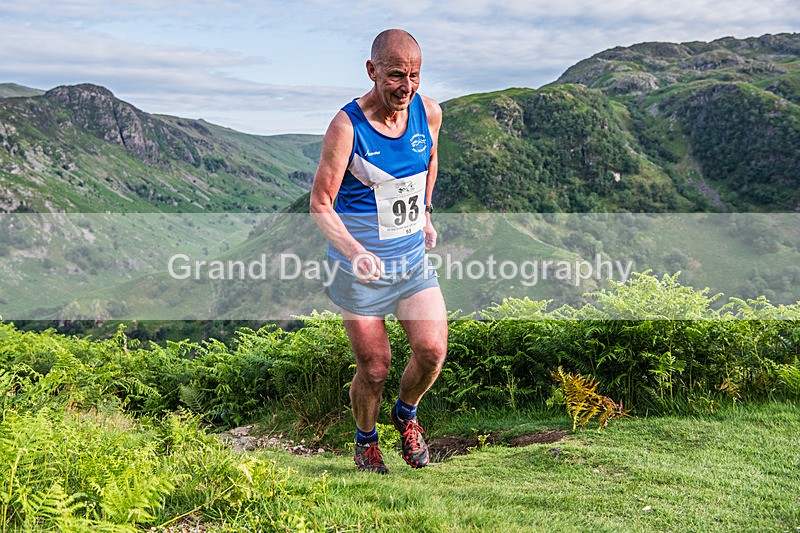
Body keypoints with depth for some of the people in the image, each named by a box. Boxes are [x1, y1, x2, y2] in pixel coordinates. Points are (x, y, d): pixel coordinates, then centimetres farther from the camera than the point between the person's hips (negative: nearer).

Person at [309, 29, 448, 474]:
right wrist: (354, 252, -30)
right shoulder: (347, 126, -18)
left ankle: (406, 413, 27)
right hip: (360, 265, -4)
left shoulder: (429, 112, -4)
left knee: (433, 351, -6)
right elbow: (321, 205, -16)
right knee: (375, 369, 4)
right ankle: (366, 440, 34)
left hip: (414, 257, 4)